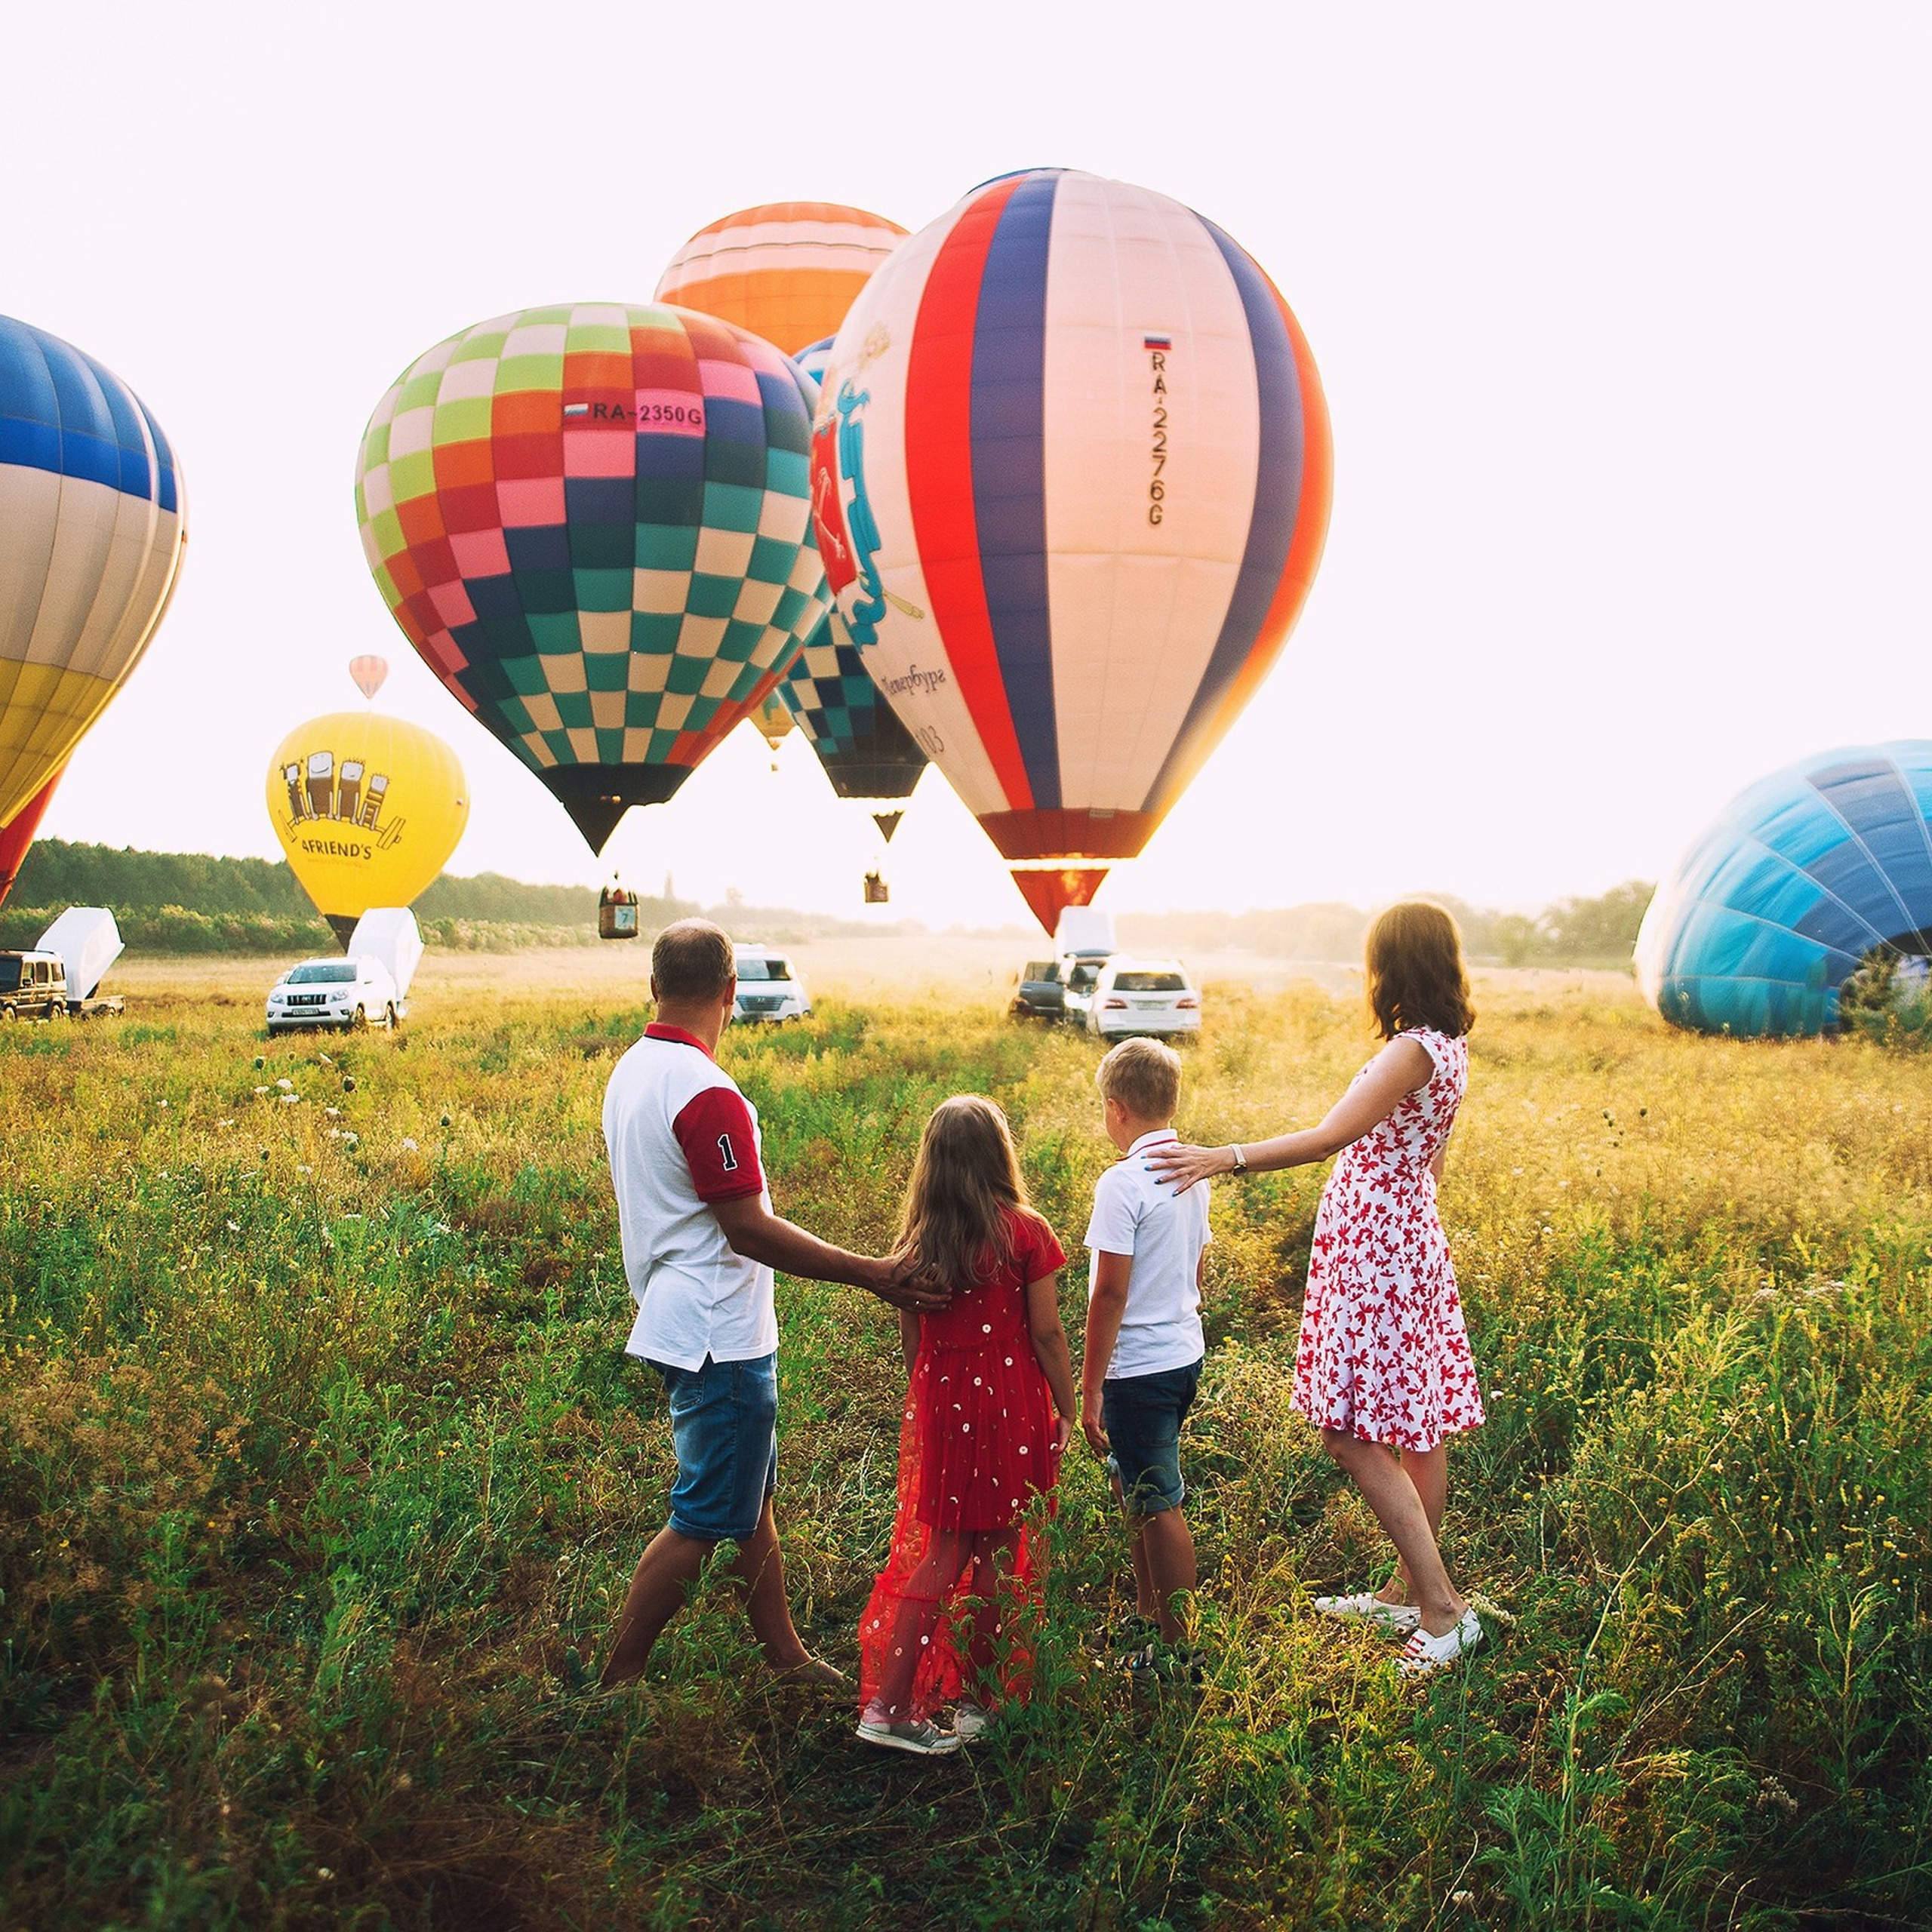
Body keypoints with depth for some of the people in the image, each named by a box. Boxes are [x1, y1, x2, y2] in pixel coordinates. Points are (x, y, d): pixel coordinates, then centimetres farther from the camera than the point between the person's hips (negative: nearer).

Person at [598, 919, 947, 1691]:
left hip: (678, 1321, 10)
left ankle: (789, 1660, 28)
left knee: (751, 1501, 18)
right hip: (718, 1337, -10)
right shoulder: (706, 1093, -22)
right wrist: (868, 1273, -19)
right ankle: (616, 1684, 9)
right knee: (705, 1521, 1)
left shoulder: (631, 1073, 7)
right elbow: (748, 1228, -22)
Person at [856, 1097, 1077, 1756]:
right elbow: (1046, 1334, -9)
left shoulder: (917, 1241, -1)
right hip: (1011, 1407, -3)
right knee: (999, 1554, 9)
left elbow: (910, 1340, 5)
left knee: (939, 1552, 11)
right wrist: (1066, 1411, 1)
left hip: (939, 1406, 3)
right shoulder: (1023, 1233, -11)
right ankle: (979, 1700, 17)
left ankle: (887, 1704, 5)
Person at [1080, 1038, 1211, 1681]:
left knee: (1158, 1507, 1)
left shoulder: (1123, 1183, -19)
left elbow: (1110, 1293, -20)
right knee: (1135, 1488, 22)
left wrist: (1091, 1387, -15)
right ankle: (1149, 1620, 35)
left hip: (1138, 1365, -9)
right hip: (1186, 1354, 9)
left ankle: (1180, 1652, 10)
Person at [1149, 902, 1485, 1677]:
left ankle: (1444, 1608, -5)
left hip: (1372, 1251, -10)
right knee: (1418, 1430, 15)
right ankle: (1406, 1592, 26)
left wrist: (1225, 1158, -33)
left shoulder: (1411, 1051, -21)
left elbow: (1328, 1137, -31)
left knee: (1354, 1436, -7)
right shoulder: (1448, 1047, 9)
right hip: (1409, 1237, 10)